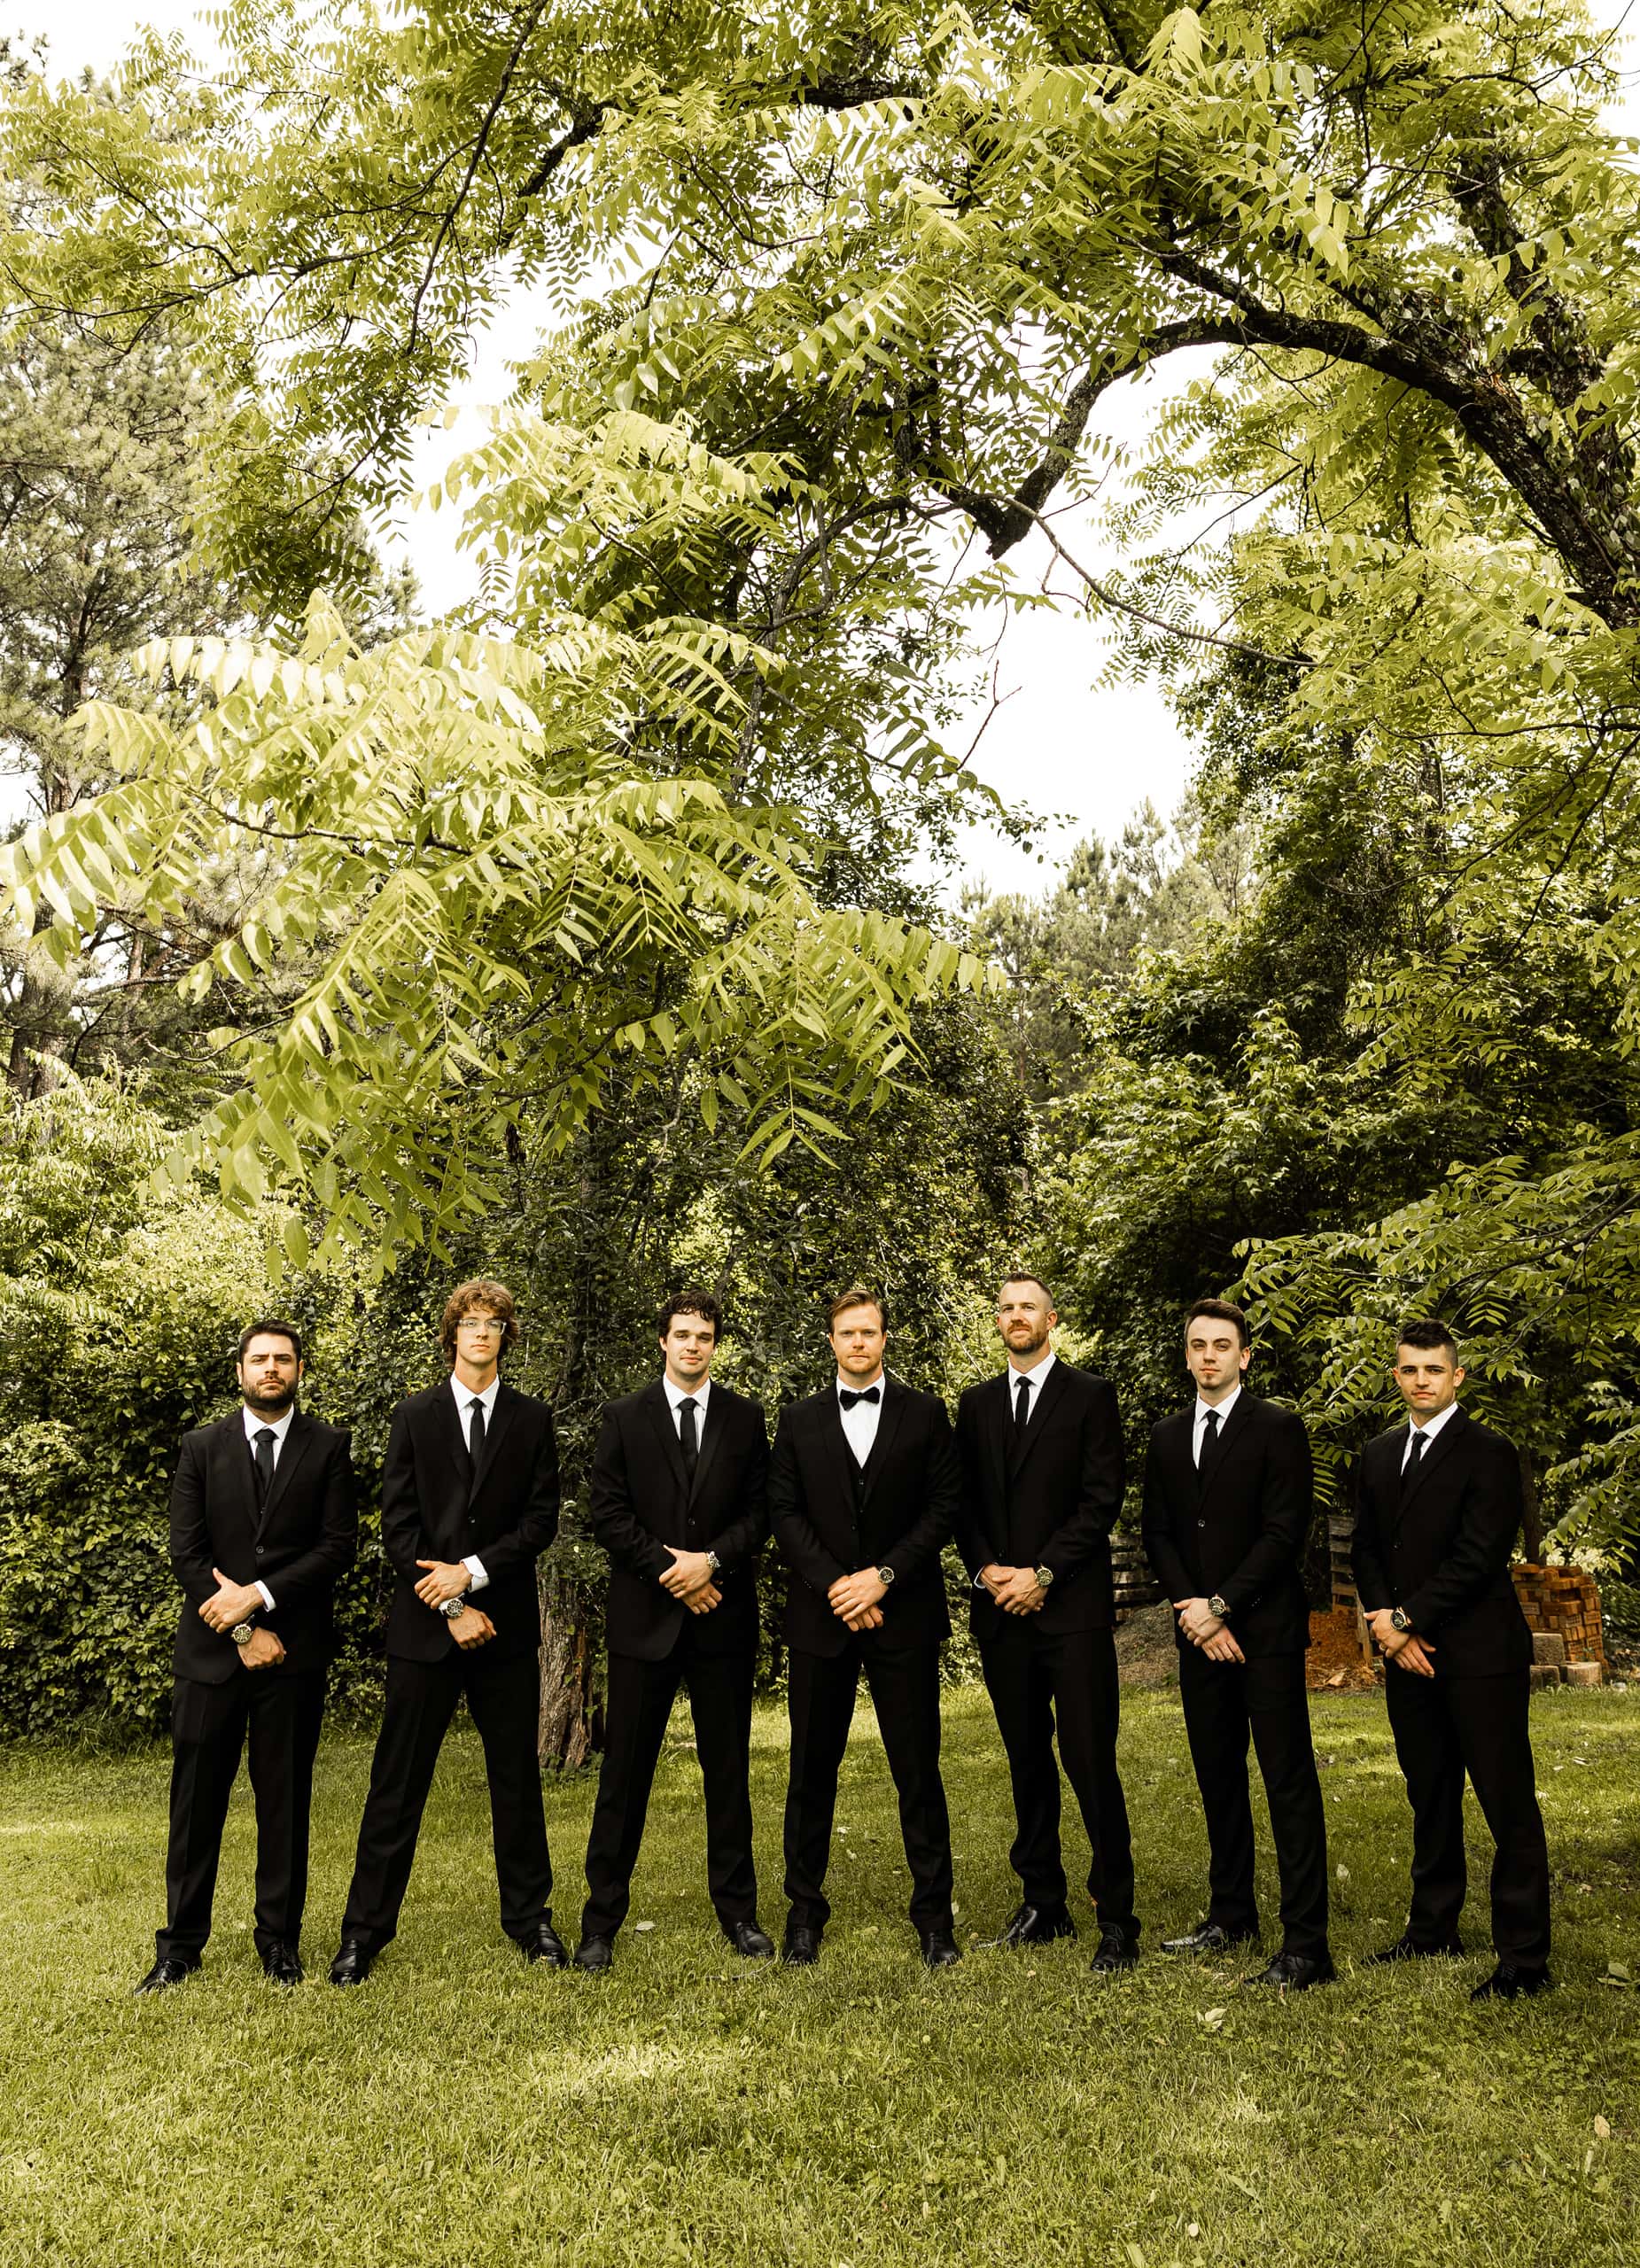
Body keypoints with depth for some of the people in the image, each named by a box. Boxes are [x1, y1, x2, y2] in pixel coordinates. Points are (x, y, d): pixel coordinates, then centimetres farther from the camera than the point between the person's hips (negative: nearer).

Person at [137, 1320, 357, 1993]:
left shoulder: (329, 1448, 3)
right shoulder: (202, 1447, 5)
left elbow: (338, 1546, -4)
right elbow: (186, 1552, -1)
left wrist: (259, 1596, -14)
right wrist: (243, 1632, -9)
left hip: (294, 1651, 0)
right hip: (211, 1651, 1)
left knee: (285, 1800, 7)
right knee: (196, 1801, 5)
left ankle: (280, 1941, 19)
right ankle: (180, 1946, 17)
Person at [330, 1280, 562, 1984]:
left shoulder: (532, 1419, 5)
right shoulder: (414, 1416, 3)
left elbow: (541, 1520, -1)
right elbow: (398, 1525, -2)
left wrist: (473, 1571, -13)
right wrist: (450, 1607, -9)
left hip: (507, 1624, 1)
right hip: (424, 1622, -1)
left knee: (516, 1775, 9)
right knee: (397, 1781, 3)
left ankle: (528, 1914, 23)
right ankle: (366, 1928, 14)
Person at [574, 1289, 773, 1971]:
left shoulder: (746, 1418, 6)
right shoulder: (624, 1418, 3)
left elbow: (760, 1511, 2)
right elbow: (607, 1515, -3)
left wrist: (710, 1560, -13)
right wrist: (670, 1572, -11)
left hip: (723, 1615, 1)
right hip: (645, 1616, -1)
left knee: (729, 1768, 9)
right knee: (625, 1770, 3)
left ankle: (738, 1911, 20)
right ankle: (602, 1919, 13)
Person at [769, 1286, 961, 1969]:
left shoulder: (925, 1414, 4)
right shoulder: (799, 1420, 8)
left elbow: (942, 1507, -1)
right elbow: (785, 1513, 2)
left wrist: (884, 1576, -12)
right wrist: (836, 1587, -10)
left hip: (904, 1614, -1)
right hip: (820, 1616, 1)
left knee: (918, 1770, 3)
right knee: (812, 1771, 8)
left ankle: (933, 1914, 15)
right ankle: (804, 1911, 20)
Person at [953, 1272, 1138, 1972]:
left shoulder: (1090, 1396, 0)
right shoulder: (977, 1404, 14)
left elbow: (1102, 1499, -6)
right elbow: (963, 1500, 12)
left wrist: (1042, 1574, -12)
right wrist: (985, 1570, -5)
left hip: (1072, 1605, -4)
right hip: (1001, 1608, 5)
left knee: (1091, 1763, -6)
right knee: (1027, 1762, 12)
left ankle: (1116, 1919, 2)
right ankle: (1042, 1902, 22)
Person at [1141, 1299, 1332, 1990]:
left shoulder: (1278, 1429, -5)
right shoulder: (1167, 1437, 12)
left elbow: (1285, 1533, -11)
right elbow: (1158, 1534, 10)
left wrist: (1220, 1606, -12)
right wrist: (1192, 1611, -4)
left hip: (1266, 1629, -5)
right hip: (1200, 1631, 6)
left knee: (1289, 1784, -5)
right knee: (1218, 1778, 13)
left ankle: (1306, 1946, -2)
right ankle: (1232, 1915, 25)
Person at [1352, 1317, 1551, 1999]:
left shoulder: (1488, 1453, -9)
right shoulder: (1378, 1455, 12)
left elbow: (1478, 1558, -15)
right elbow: (1367, 1550, 12)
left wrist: (1405, 1619, -12)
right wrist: (1386, 1622, -4)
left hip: (1479, 1654, -6)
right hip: (1410, 1653, 6)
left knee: (1508, 1804, -1)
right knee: (1429, 1797, 15)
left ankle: (1524, 1957, 6)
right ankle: (1433, 1928, 27)